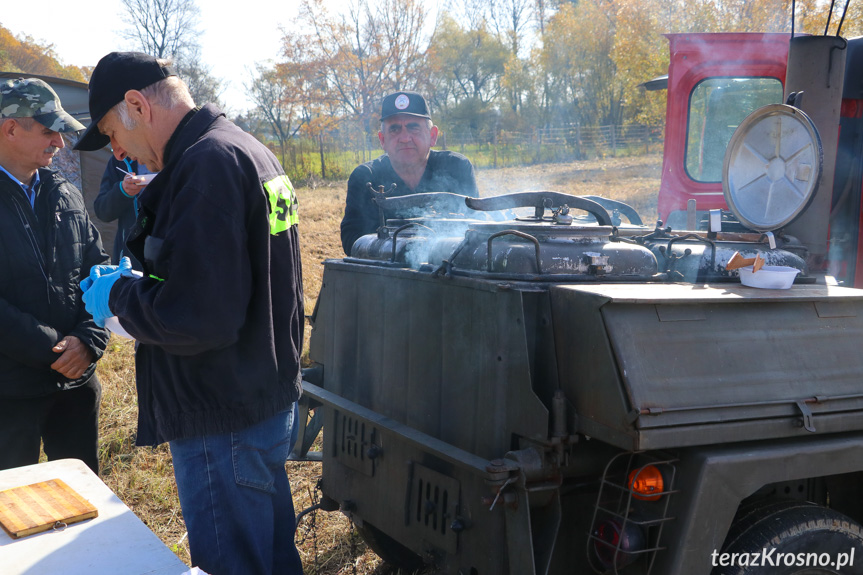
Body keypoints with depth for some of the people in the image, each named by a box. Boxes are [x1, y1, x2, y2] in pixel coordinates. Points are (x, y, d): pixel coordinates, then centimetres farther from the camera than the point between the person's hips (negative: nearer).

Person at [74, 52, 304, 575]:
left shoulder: (207, 165, -21)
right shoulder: (249, 150, 11)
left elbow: (198, 320, -28)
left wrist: (118, 294, -11)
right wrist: (139, 282, 15)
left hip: (225, 425, -10)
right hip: (270, 399, 10)